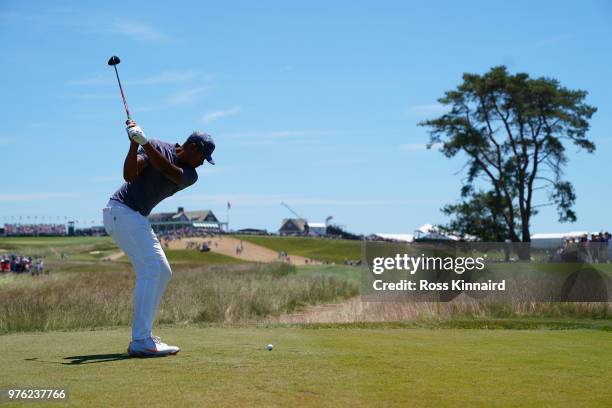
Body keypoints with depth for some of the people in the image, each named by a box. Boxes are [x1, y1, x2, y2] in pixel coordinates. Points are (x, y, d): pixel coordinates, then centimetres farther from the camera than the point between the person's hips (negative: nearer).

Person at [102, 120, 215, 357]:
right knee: (151, 268, -18)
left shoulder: (190, 175, 5)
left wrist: (144, 142, -32)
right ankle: (140, 342, -21)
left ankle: (144, 336, 13)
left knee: (162, 272, 9)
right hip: (120, 211, -9)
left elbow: (168, 169, -18)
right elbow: (129, 175, -22)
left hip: (139, 218, 9)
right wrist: (134, 144, -36)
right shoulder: (156, 147, -8)